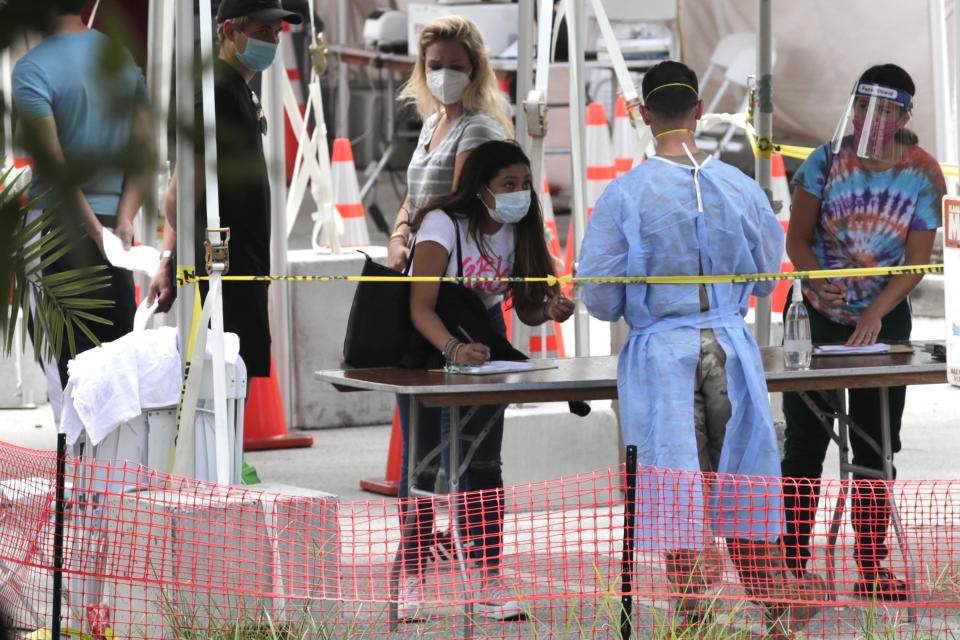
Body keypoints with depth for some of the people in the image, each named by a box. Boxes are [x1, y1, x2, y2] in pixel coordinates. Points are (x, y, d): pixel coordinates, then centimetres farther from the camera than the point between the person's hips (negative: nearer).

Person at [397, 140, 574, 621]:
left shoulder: (519, 231, -6)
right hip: (429, 343, -4)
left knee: (483, 464, 0)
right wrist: (453, 349, -47)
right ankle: (411, 580, 3)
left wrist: (549, 310, -24)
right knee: (425, 465, -7)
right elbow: (421, 307, -30)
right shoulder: (444, 225, -23)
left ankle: (490, 582, 0)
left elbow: (526, 307, 0)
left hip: (483, 340, 4)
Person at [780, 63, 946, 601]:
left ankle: (872, 567, 13)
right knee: (804, 441, 0)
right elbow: (798, 238, -5)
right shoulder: (827, 162, -7)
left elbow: (917, 259, -12)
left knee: (875, 446, 7)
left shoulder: (922, 175, -8)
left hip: (884, 320, 1)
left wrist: (877, 312, -26)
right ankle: (792, 563, 4)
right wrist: (817, 281, -26)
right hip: (819, 315, -1)